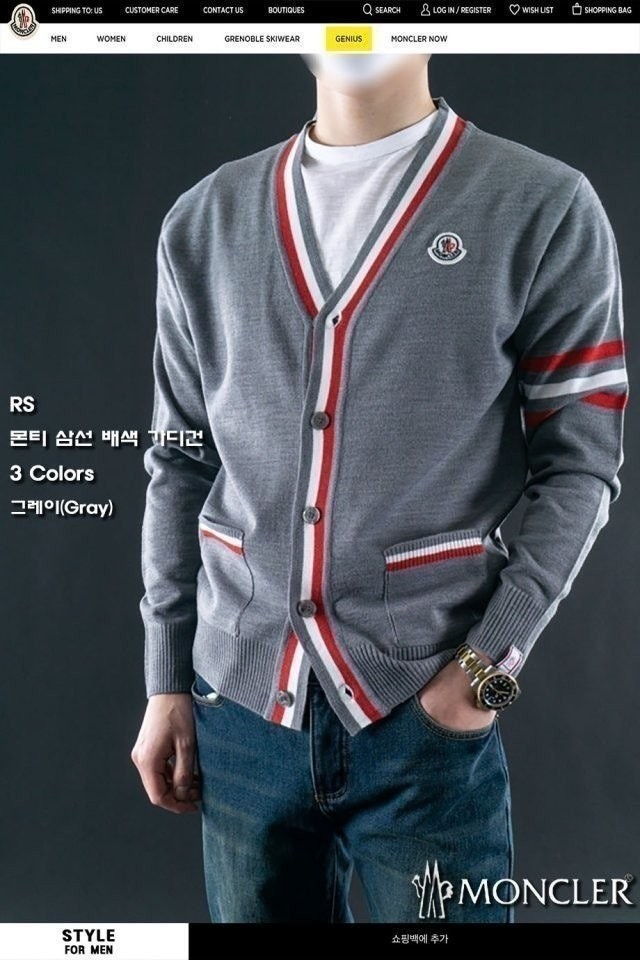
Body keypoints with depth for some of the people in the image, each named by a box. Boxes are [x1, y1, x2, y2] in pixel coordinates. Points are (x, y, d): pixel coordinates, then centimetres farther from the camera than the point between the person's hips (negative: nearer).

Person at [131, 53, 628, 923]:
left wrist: (493, 661, -11)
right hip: (239, 705, 4)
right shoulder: (204, 221, 7)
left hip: (428, 712, -3)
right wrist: (168, 680, 8)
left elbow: (581, 465, -2)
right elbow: (180, 467, 8)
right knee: (256, 909, 18)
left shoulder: (544, 208, -3)